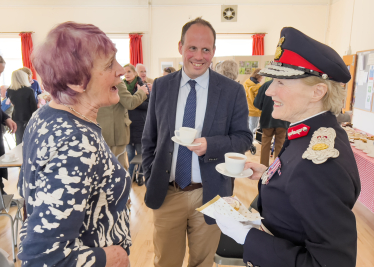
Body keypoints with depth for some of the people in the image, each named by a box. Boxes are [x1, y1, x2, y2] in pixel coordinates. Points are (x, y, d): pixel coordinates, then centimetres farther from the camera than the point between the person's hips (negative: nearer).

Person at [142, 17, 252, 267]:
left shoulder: (233, 91, -6)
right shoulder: (161, 86, 0)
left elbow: (244, 137, -3)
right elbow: (149, 139, 6)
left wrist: (210, 144, -22)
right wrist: (151, 180, 3)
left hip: (209, 194, -1)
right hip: (166, 193, 2)